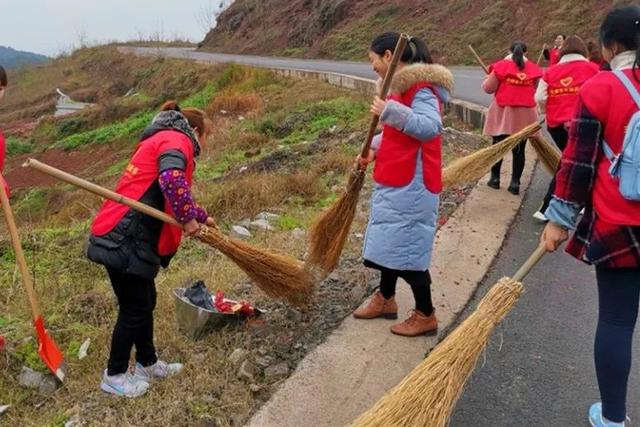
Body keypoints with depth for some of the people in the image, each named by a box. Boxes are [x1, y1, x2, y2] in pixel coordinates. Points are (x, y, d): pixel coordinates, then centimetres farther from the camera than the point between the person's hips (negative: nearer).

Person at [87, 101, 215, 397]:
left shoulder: (161, 140, 24)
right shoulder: (176, 139, -8)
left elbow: (173, 197, 34)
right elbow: (171, 180, -30)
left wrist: (201, 217, 39)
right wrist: (188, 218, -19)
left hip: (128, 239, 10)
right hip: (124, 241, -10)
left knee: (145, 302, 20)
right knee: (134, 309, 3)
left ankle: (147, 364, 36)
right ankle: (114, 376, 20)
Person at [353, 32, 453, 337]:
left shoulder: (421, 87, -17)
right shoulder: (402, 85, 13)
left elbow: (430, 127, -32)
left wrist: (389, 111, -38)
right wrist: (374, 149, 5)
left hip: (411, 185, -10)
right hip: (394, 181, 10)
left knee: (407, 248, -1)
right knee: (389, 241, 18)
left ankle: (425, 315, 14)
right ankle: (385, 299, 35)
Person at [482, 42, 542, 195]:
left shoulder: (502, 66, -5)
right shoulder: (534, 68, 3)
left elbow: (488, 88, -3)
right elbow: (536, 91, 13)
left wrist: (487, 80, 17)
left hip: (503, 112, -2)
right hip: (524, 114, 2)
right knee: (519, 149, 6)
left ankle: (495, 178, 19)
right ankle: (515, 182, 5)